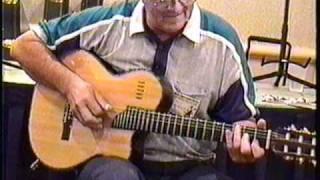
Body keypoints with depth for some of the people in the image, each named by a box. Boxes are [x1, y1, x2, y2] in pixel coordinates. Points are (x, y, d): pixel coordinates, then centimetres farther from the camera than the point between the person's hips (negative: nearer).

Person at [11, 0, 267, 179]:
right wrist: (69, 84, -14)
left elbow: (241, 117, 4)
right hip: (112, 156, 0)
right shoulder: (108, 24, -5)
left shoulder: (222, 42, -4)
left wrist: (244, 139, -20)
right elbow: (25, 45, 2)